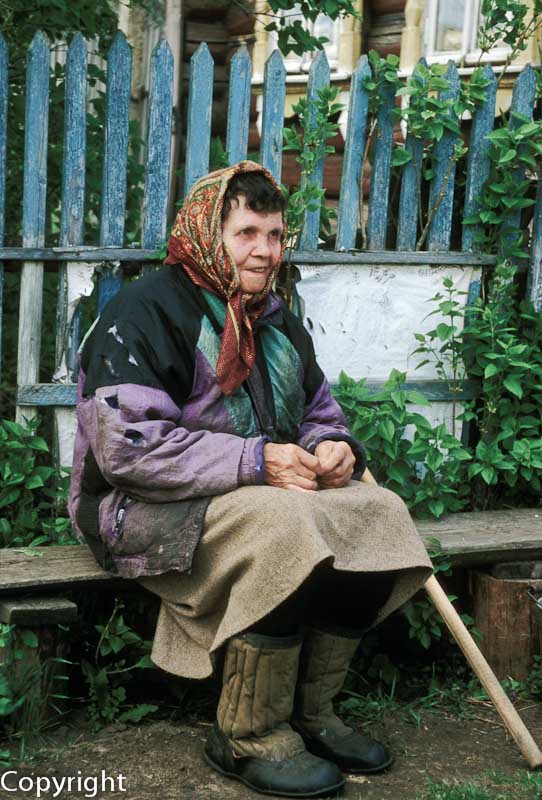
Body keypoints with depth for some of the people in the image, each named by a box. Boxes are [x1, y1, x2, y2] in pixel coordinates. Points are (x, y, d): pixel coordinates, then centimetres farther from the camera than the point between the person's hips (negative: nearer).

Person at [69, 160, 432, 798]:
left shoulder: (276, 321, 16)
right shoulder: (143, 313, -11)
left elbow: (319, 412, 24)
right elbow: (128, 447, -22)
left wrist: (333, 447, -3)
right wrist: (254, 462, -27)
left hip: (267, 492, 8)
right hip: (147, 508, -8)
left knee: (379, 514, -12)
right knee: (283, 527, -35)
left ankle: (309, 714, -3)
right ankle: (248, 739, -20)